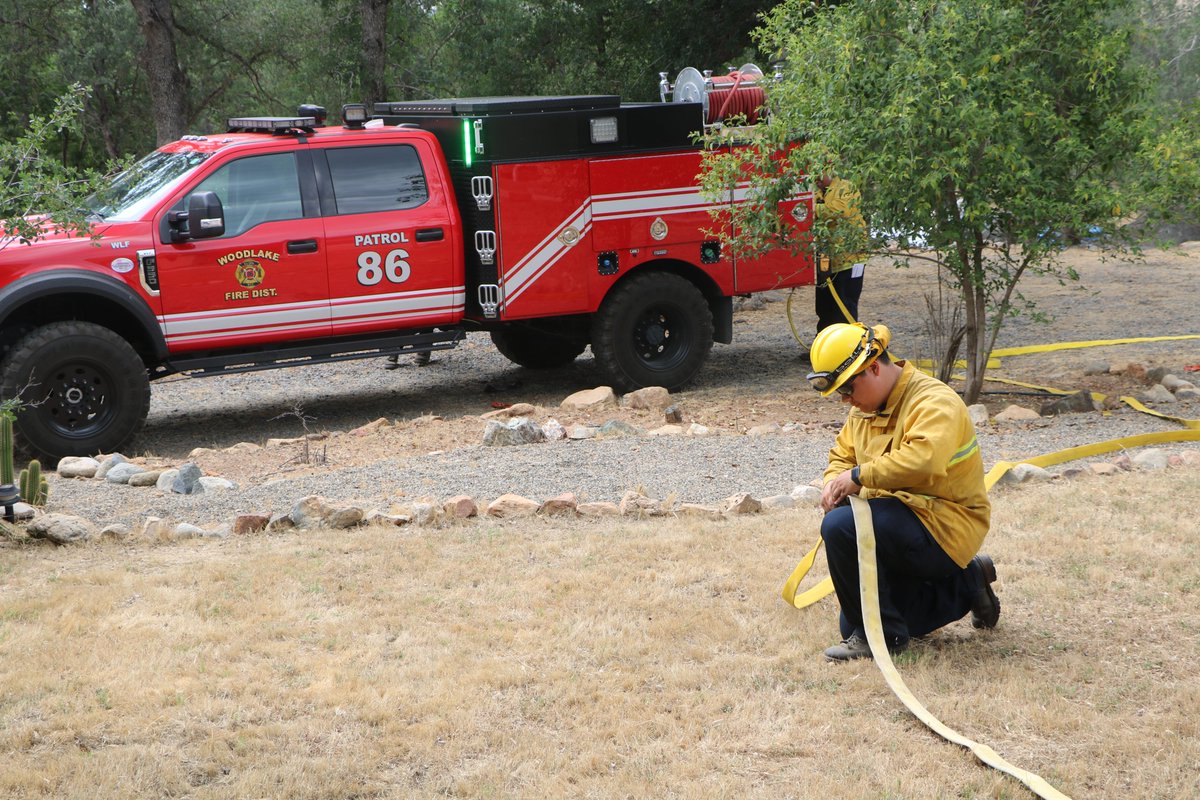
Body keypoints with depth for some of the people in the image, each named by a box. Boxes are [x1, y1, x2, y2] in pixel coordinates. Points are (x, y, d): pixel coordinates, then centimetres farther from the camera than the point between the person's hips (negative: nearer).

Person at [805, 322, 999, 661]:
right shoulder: (864, 407, 10)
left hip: (945, 527, -10)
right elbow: (843, 455, 20)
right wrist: (834, 482, -5)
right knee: (853, 629, 10)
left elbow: (922, 459, -38)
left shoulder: (935, 402, -19)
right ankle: (966, 584, 21)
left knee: (841, 526, -32)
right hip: (899, 523, 10)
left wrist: (859, 476, -30)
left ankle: (883, 634, -16)